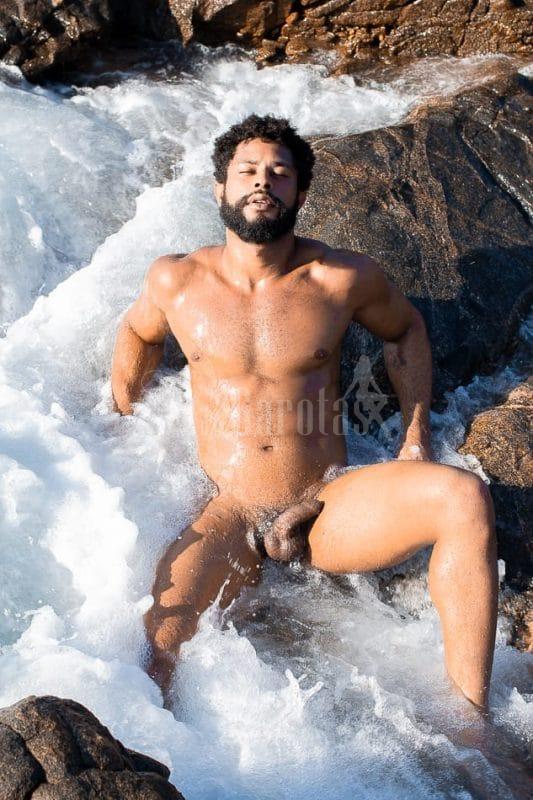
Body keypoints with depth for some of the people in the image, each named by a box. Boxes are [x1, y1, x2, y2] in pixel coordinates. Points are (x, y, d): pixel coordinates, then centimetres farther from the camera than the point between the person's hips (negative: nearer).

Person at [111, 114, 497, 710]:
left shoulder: (343, 277, -2)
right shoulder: (176, 280, 1)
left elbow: (404, 329, 17)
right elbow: (138, 330, 24)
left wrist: (416, 438, 8)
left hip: (331, 509, 0)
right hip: (232, 519, 0)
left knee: (465, 496, -27)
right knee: (159, 640, -27)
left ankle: (469, 714, -17)